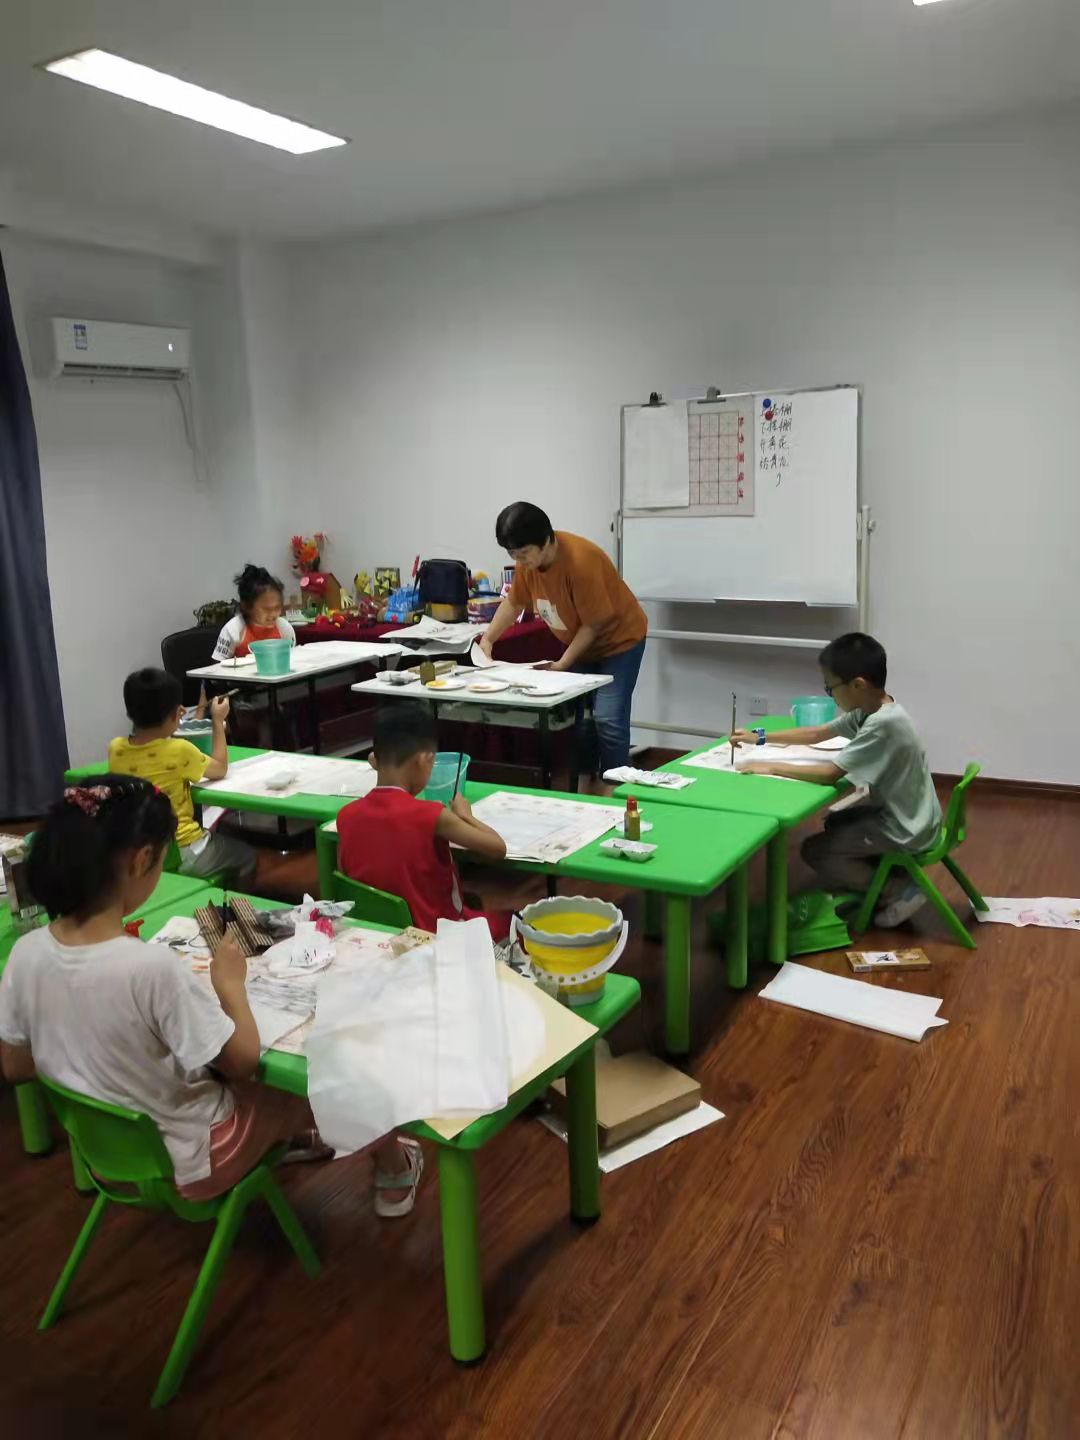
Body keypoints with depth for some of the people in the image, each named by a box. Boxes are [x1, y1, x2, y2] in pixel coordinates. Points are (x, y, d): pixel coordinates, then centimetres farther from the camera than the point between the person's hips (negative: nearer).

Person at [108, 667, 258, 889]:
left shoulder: (115, 749, -7)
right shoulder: (179, 751, -22)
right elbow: (220, 770, -3)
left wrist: (168, 722, 13)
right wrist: (218, 721, 4)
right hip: (181, 855, -6)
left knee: (213, 837, 34)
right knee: (246, 856, 20)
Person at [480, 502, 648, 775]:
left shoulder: (580, 560, -33)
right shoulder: (527, 559, -12)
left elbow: (594, 623, -25)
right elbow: (514, 603, 4)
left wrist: (563, 663, -23)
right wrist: (487, 639, -7)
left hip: (618, 639, -7)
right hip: (580, 642, 7)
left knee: (608, 719, -15)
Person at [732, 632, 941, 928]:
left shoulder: (883, 724, -30)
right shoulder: (872, 709, -1)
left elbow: (830, 773, -29)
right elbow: (818, 733, 10)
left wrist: (771, 767, -20)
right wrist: (760, 738, 6)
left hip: (905, 828, -9)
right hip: (900, 813, 9)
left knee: (815, 851, -4)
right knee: (835, 823, 27)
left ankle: (899, 890, 2)